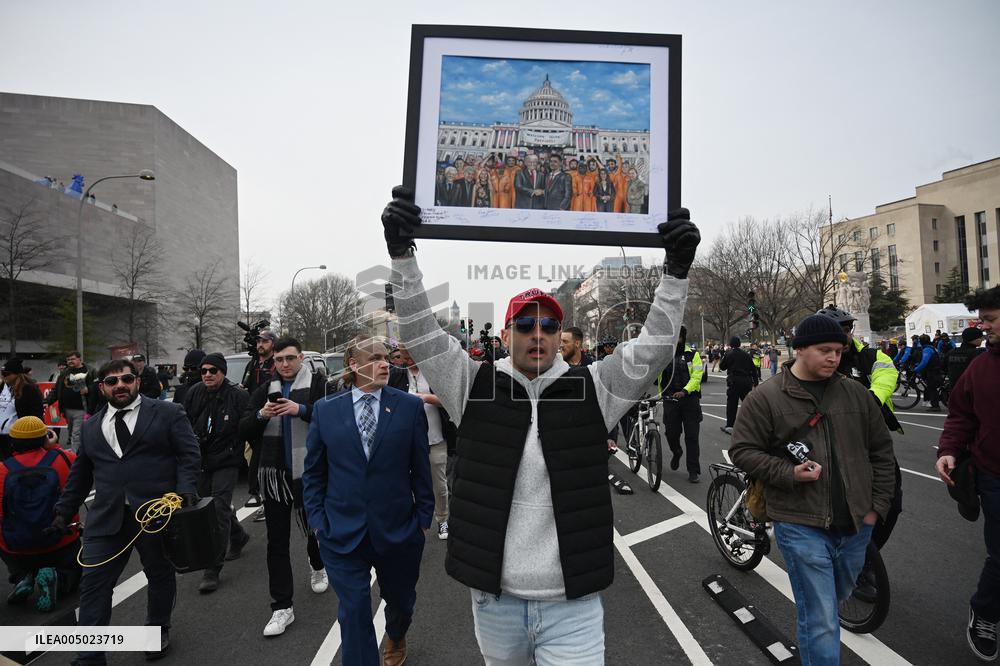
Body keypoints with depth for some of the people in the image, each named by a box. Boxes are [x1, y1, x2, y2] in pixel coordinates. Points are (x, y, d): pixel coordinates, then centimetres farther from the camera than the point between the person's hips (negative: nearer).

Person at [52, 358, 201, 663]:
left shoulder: (168, 413, -1)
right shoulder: (90, 427, 13)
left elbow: (189, 454, -5)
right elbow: (79, 474, 21)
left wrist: (186, 489, -18)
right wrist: (64, 511, 19)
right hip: (106, 517, 3)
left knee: (160, 576, 14)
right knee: (93, 583, 2)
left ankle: (158, 630, 37)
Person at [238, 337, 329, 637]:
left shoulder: (318, 383, -6)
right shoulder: (265, 390, 8)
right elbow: (244, 430, 6)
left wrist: (302, 410, -27)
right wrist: (261, 415, -14)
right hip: (274, 474, 3)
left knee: (313, 528, 15)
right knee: (277, 542, 7)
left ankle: (317, 567, 48)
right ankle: (282, 608, 18)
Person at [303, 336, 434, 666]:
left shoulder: (410, 406, -6)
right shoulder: (325, 410, -3)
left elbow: (421, 468, -2)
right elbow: (313, 472, 5)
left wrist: (423, 516, -1)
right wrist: (317, 518, 0)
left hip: (398, 530, 1)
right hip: (342, 534, -1)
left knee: (400, 599, 22)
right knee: (354, 612, 4)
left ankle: (395, 638, 56)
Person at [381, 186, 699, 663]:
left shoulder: (591, 389, -3)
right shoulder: (476, 386, -3)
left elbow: (654, 347, -8)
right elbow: (421, 335, -9)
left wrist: (676, 270, -18)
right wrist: (402, 255, -19)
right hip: (493, 599, 2)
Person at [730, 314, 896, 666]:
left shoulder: (855, 393, 5)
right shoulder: (765, 398, -9)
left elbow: (881, 450, 12)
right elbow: (742, 451, -7)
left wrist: (878, 504, 6)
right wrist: (789, 474, -18)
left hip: (856, 524, 6)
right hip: (801, 526, -5)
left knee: (836, 599, 27)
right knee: (821, 622, -2)